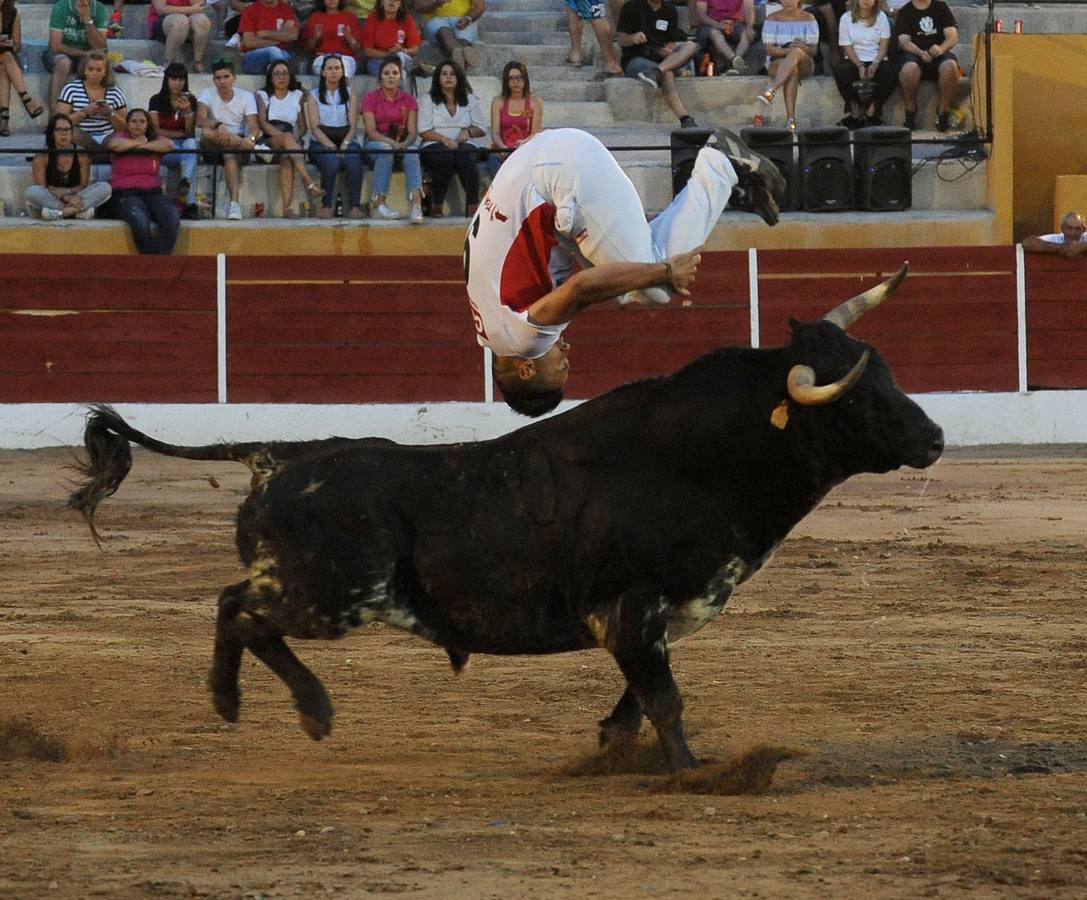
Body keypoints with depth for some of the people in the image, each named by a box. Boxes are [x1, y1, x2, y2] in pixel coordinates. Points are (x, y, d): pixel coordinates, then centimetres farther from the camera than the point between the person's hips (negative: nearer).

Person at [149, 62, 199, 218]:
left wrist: (187, 111, -15)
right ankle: (190, 203, -52)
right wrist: (179, 134, -6)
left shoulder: (190, 101, 9)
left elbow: (190, 133, 1)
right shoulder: (157, 101, 5)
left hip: (186, 145, 1)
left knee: (191, 143, -37)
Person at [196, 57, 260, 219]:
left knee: (230, 155, -37)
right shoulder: (207, 95, 1)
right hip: (214, 149, 1)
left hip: (238, 143, -1)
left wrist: (251, 137, -36)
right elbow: (200, 120, -17)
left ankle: (234, 203, -49)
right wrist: (218, 126, -38)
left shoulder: (246, 96, 3)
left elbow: (253, 125, -11)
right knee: (207, 133, -34)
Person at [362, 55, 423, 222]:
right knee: (385, 150, -38)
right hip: (376, 143, -2)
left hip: (402, 143, 2)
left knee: (412, 153, -33)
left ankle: (417, 204, -52)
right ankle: (378, 203, -39)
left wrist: (405, 144, -20)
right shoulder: (370, 99, 2)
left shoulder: (408, 100, 10)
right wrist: (392, 142, -24)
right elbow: (371, 131, -8)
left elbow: (413, 131, 2)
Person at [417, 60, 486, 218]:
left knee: (466, 156, -35)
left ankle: (473, 205, -35)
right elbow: (423, 131, 0)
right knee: (444, 157, -37)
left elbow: (482, 129, 16)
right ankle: (437, 205, -28)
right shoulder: (428, 100, 10)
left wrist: (468, 131, -6)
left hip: (465, 144, 2)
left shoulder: (469, 99, 17)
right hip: (435, 145, -2)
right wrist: (444, 139, -15)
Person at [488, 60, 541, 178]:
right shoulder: (498, 102, 13)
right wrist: (502, 146, -19)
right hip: (501, 152, 1)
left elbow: (536, 133, 2)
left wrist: (525, 142, -22)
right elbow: (495, 132, 4)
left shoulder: (535, 103, 10)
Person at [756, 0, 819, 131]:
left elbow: (813, 51, 1)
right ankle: (790, 119, -50)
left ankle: (771, 91, -53)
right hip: (777, 62, 0)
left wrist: (804, 48, -23)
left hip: (804, 64, 0)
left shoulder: (808, 19, 7)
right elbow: (769, 49, -4)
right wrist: (787, 50, -22)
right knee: (792, 71, -38)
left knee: (797, 52, -37)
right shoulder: (773, 18, 5)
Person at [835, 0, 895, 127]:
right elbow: (848, 48, -3)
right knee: (840, 72, -33)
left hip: (877, 60, 1)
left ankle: (872, 110, -18)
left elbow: (884, 45, 0)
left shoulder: (881, 17, 6)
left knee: (891, 74, -32)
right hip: (854, 60, -1)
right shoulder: (846, 19, 2)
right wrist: (860, 66, -19)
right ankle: (855, 110, -20)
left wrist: (875, 65, -17)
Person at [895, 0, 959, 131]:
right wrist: (921, 53, -24)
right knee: (909, 68, -37)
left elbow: (953, 37, 3)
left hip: (939, 54, 1)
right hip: (914, 55, -1)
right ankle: (910, 114, -21)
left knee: (950, 65, -35)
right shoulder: (904, 13, 10)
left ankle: (942, 114, -25)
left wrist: (941, 49, -20)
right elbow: (904, 41, -3)